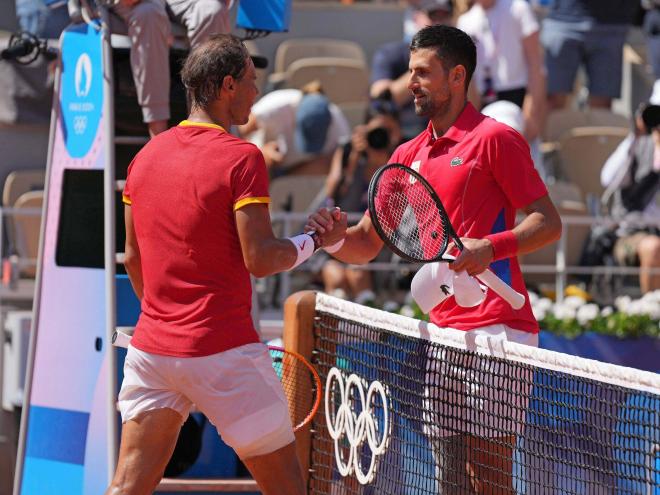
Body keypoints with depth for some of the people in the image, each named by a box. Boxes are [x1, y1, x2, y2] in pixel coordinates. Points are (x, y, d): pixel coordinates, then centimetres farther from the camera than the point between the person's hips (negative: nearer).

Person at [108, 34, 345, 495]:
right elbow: (260, 259, -16)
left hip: (151, 348, 6)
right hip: (222, 352, -6)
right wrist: (317, 240, 1)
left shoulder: (147, 155, 10)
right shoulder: (242, 158, -11)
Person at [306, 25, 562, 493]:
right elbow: (367, 244, 18)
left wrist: (490, 248, -24)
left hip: (496, 328, -7)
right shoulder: (409, 155, 17)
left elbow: (548, 223, -9)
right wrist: (334, 235, -5)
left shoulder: (494, 139, -5)